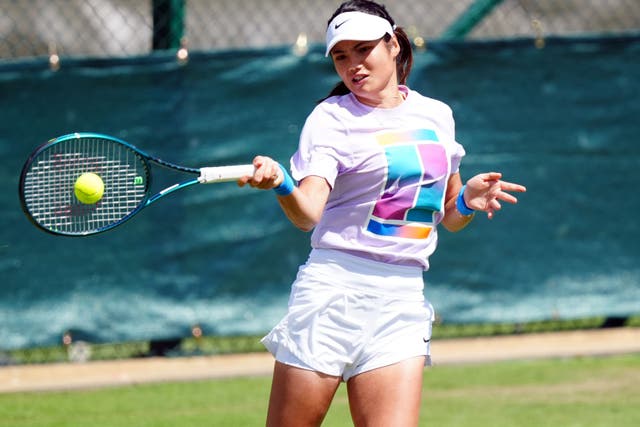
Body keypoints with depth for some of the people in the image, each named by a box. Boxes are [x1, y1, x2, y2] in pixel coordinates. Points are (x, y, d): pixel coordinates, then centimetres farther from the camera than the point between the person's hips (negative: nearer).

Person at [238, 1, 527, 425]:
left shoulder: (436, 115, 14)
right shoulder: (332, 117, 0)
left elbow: (447, 216, 24)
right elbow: (307, 213, -15)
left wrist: (468, 200, 2)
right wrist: (280, 183, -36)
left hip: (403, 302, 3)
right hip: (333, 291, -3)